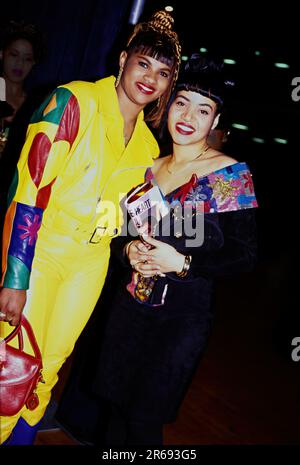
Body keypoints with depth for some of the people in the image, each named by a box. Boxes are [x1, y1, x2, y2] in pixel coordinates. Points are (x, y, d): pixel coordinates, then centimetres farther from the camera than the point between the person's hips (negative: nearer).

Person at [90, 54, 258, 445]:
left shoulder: (231, 175, -9)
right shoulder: (149, 168, 6)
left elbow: (245, 255, -11)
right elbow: (122, 230, 15)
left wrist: (182, 262, -21)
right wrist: (128, 249, -8)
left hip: (183, 315, -5)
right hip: (131, 305, 5)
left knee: (143, 420, 4)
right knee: (115, 405, 13)